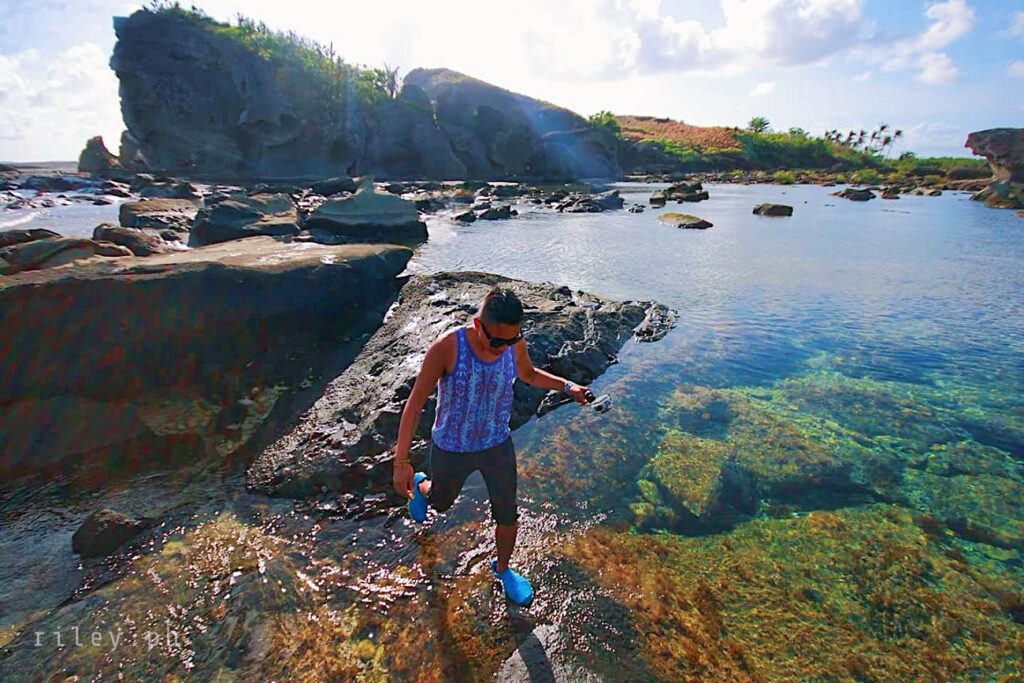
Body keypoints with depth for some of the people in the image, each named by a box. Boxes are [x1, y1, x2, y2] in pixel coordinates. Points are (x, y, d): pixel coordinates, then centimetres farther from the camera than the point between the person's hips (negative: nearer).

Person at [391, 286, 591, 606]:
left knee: (508, 515, 15)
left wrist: (567, 386, -6)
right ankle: (420, 486, 63)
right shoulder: (446, 348, -31)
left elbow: (530, 375, 7)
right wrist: (402, 462, -21)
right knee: (441, 502, 25)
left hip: (498, 445, 3)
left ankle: (502, 568, 47)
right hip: (451, 449, -2)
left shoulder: (515, 344, -17)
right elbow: (415, 402, -22)